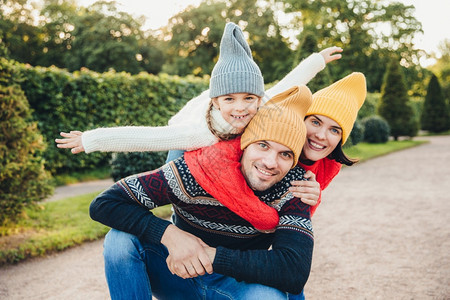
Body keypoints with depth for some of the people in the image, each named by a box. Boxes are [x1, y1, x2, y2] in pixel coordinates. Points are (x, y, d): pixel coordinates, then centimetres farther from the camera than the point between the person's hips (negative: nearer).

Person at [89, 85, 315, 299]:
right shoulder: (197, 171, -25)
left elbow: (296, 271, -30)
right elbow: (103, 204, -23)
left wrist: (211, 255, -34)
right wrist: (169, 234, -37)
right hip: (181, 275, 0)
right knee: (121, 239, -26)